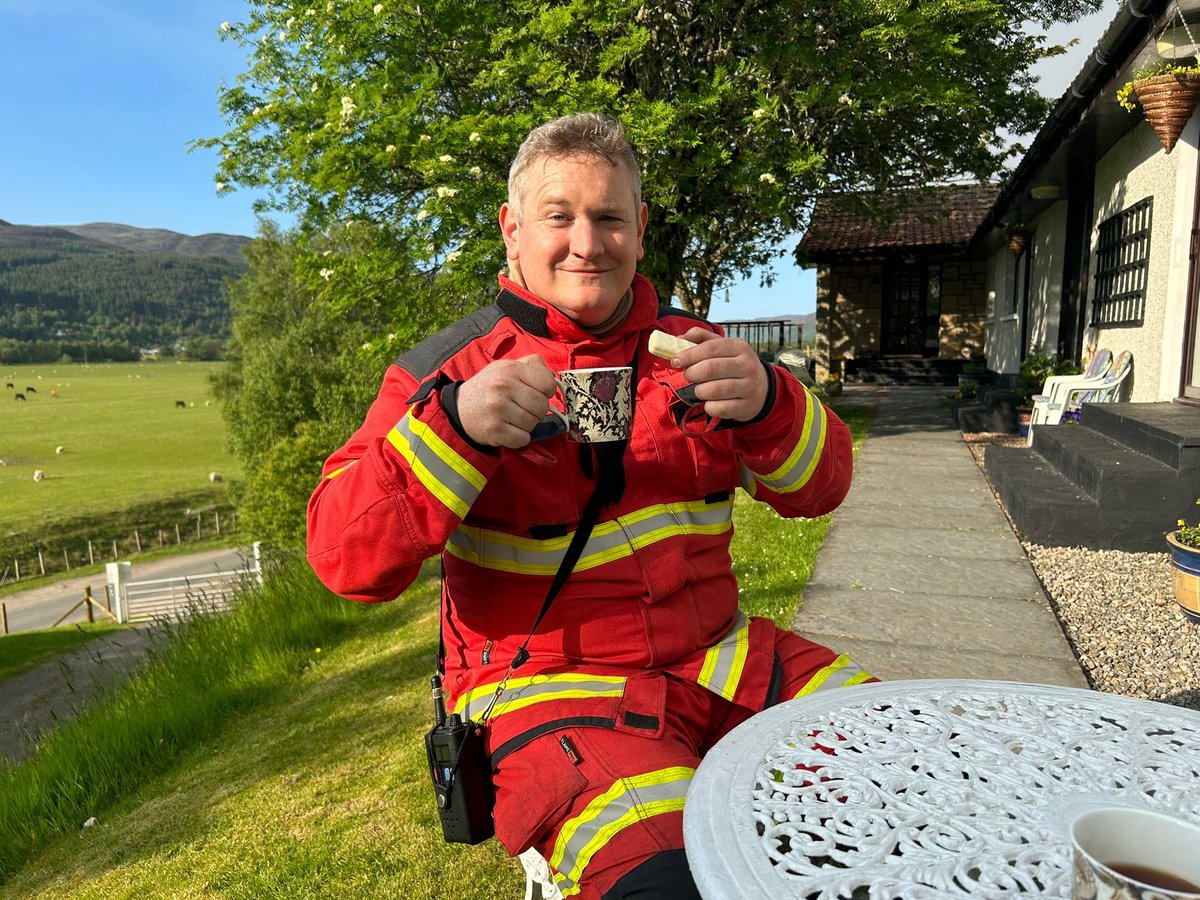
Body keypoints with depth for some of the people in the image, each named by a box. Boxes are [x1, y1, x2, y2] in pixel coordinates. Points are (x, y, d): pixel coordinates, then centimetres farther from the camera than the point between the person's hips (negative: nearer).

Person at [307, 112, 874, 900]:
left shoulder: (688, 346, 9)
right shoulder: (453, 366, -3)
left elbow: (820, 487, 4)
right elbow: (348, 561, -10)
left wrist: (766, 405, -17)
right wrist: (453, 426, -26)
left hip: (716, 658, 5)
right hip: (545, 685, -4)